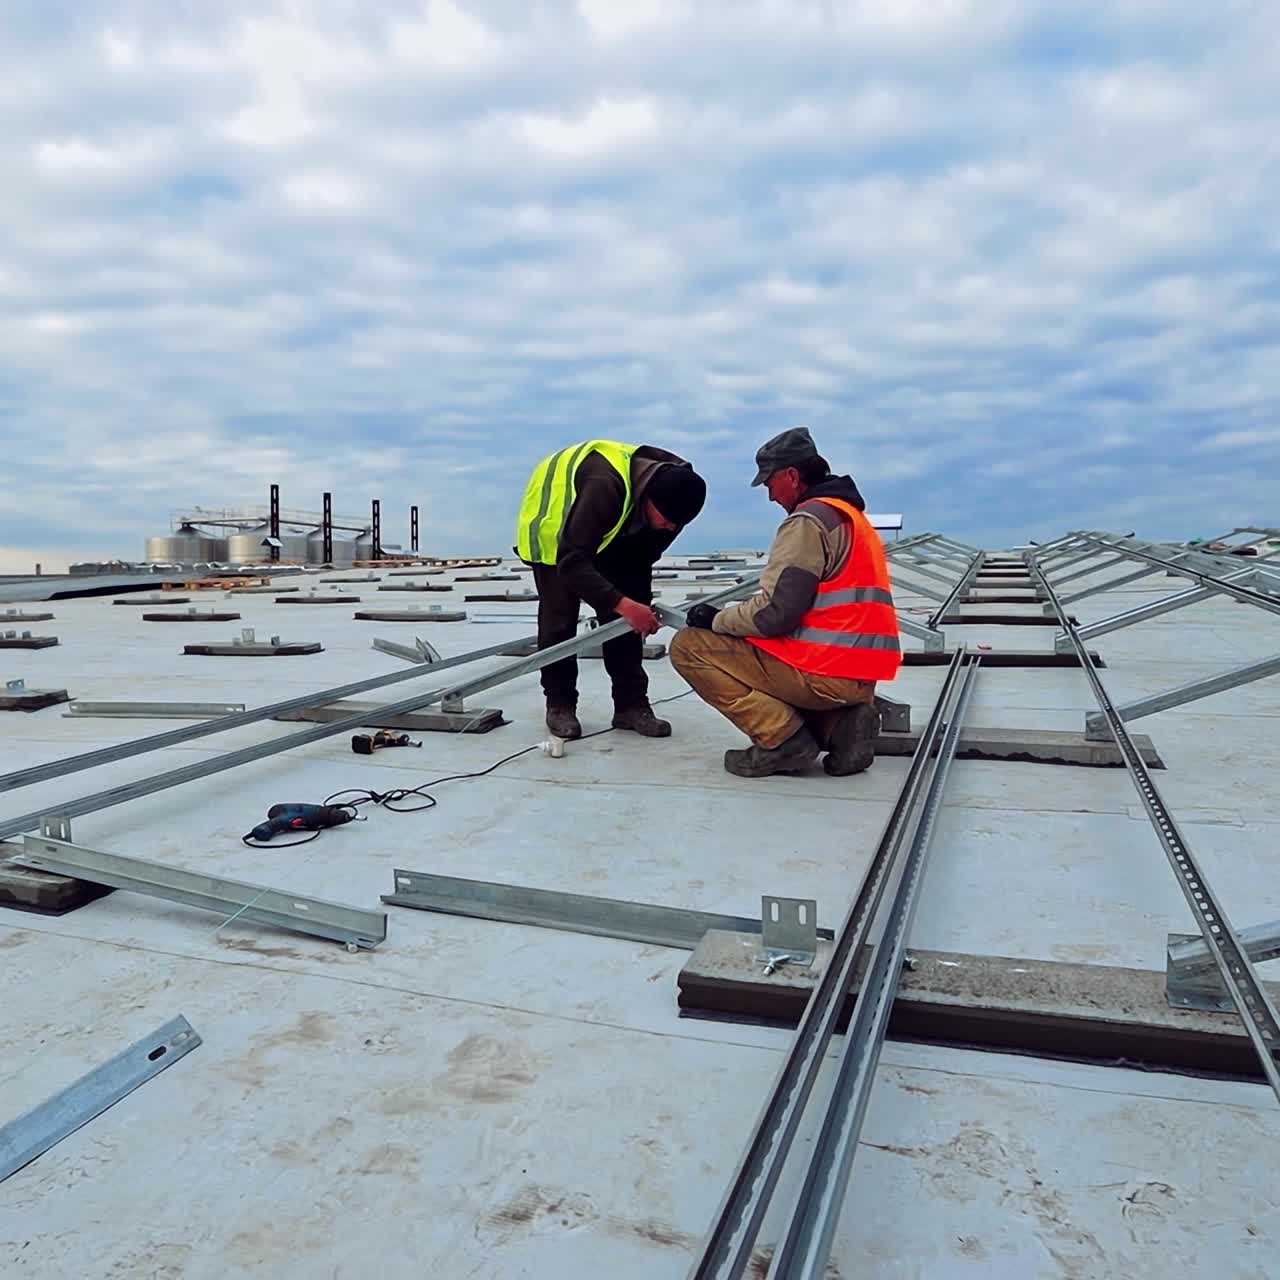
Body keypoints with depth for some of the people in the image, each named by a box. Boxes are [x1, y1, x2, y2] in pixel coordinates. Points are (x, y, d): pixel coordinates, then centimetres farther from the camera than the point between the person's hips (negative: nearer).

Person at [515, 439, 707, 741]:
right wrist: (623, 604, -55)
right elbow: (572, 562, -47)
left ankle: (631, 704, 0)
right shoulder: (606, 487, -44)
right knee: (559, 617, -10)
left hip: (608, 533, 6)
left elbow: (643, 556, -6)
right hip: (554, 526, -6)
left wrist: (641, 604, -14)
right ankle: (559, 705, 4)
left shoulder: (671, 485, -22)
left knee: (622, 619, -4)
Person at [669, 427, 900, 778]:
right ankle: (839, 724, 8)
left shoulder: (808, 519, -12)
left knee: (688, 647, -3)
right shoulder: (849, 514, 19)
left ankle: (783, 739, -9)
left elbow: (775, 612, -18)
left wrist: (717, 619, -1)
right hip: (861, 676, 10)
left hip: (824, 672, -9)